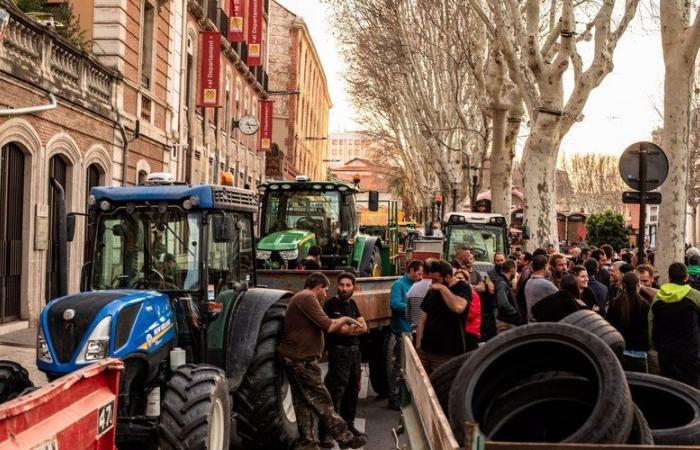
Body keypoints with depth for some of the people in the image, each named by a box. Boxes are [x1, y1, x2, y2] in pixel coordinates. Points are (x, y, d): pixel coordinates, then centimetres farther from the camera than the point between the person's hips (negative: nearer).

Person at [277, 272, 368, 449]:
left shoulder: (300, 298, 20)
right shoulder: (307, 298, -15)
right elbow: (328, 326, -18)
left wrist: (340, 323, 15)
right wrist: (345, 319, -2)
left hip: (295, 358, 11)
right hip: (302, 359, -11)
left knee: (304, 402, 11)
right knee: (321, 401, -4)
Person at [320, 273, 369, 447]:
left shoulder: (352, 304, 12)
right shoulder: (331, 304, -11)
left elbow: (364, 327, 7)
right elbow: (340, 329, -19)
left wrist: (348, 328, -10)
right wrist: (355, 327, -5)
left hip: (355, 351, 8)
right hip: (339, 352, -8)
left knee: (353, 390, 15)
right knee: (335, 392, -12)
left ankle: (348, 425, 29)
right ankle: (324, 432, -10)